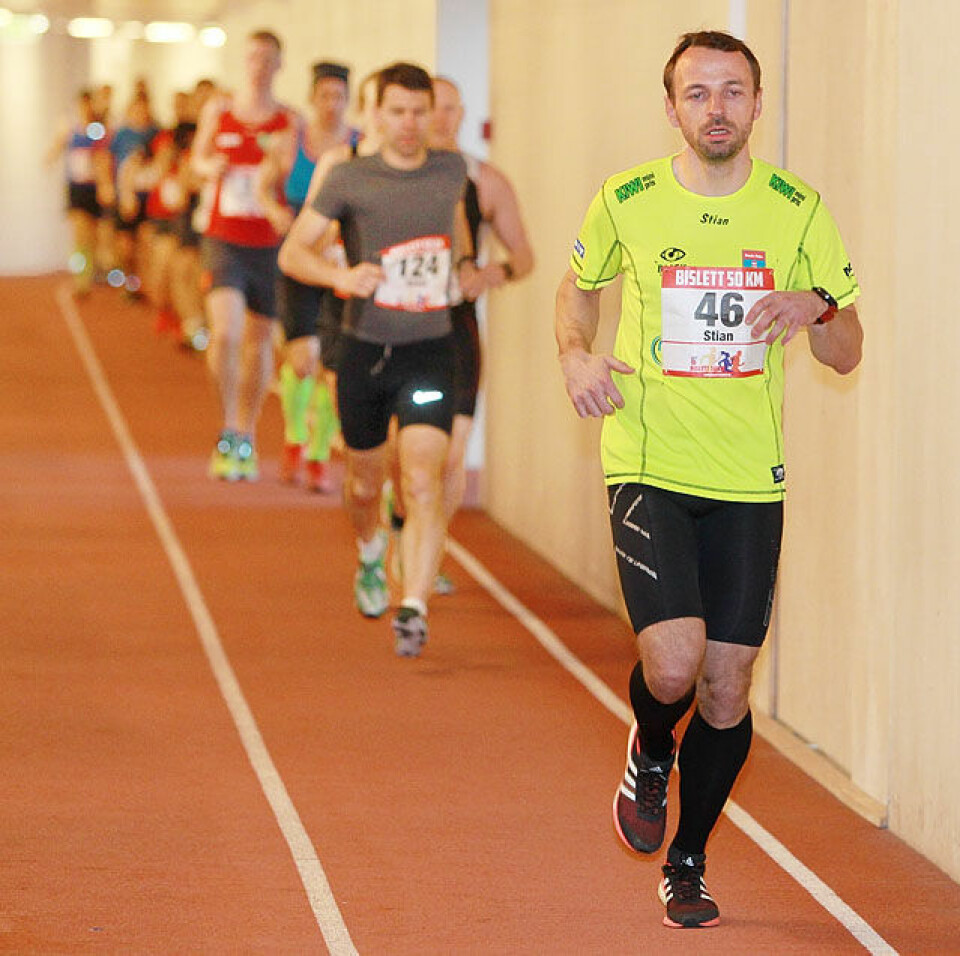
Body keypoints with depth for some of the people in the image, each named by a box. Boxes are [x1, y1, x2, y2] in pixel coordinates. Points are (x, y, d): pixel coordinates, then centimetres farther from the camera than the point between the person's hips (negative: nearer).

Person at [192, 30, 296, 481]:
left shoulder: (289, 121, 1)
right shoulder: (218, 110, 5)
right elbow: (199, 157, 19)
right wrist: (211, 167, -3)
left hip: (268, 244, 1)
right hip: (224, 238, -1)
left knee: (259, 342, 9)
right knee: (226, 332, -19)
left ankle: (245, 440, 25)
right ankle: (228, 432, -5)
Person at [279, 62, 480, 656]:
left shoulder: (451, 170, 4)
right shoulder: (349, 179, -5)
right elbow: (292, 252, -4)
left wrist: (465, 261, 10)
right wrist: (340, 276, -23)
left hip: (429, 350, 0)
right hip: (365, 350, 0)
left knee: (424, 482, -18)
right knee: (366, 482, 17)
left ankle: (415, 608, -22)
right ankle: (372, 559, 49)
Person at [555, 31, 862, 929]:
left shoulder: (797, 210, 2)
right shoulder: (626, 201, -1)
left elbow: (846, 353, 7)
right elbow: (578, 287, 19)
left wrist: (815, 307, -15)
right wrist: (577, 356, -1)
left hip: (749, 481, 2)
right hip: (649, 469, -2)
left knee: (726, 688, 4)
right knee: (673, 664, -19)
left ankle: (686, 865, 25)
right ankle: (650, 755, 18)